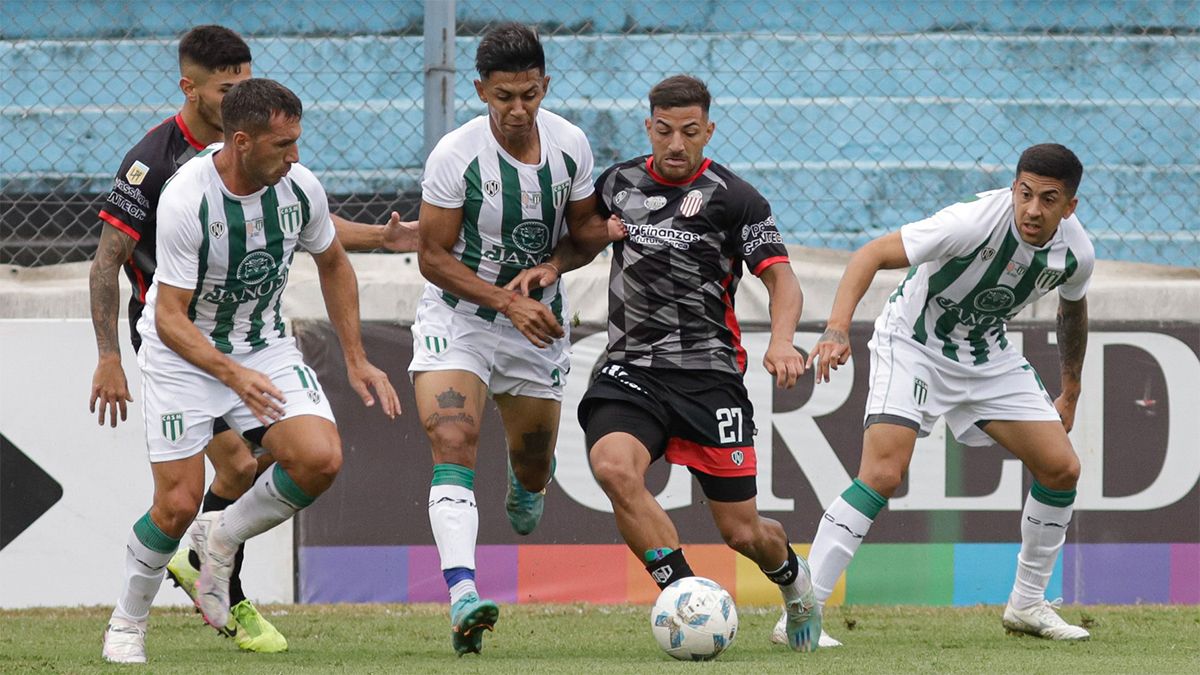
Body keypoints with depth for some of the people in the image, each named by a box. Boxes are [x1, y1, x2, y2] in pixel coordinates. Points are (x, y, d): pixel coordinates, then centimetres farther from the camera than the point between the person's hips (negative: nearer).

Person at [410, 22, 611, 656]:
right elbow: (434, 258, -14)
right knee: (454, 443, -24)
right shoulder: (455, 156, -19)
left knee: (534, 469, 14)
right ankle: (462, 593, -36)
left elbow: (584, 231, 7)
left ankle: (525, 491, 55)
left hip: (537, 320, 4)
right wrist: (508, 301, -23)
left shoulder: (569, 145, -7)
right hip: (458, 314, -4)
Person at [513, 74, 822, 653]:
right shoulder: (619, 183, 8)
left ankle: (793, 578, 39)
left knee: (742, 533, 2)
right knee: (614, 469, -31)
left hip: (709, 376, -2)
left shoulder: (733, 198, -4)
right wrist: (550, 265, 5)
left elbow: (782, 278, -9)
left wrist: (781, 340, -29)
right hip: (631, 369, 2)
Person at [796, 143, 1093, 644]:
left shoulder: (1076, 253, -12)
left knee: (1061, 468, 0)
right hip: (912, 346, -6)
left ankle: (1027, 605, 19)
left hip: (989, 358, 6)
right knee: (883, 474, -23)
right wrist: (837, 330, -48)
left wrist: (1070, 392, 21)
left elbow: (1073, 308, 13)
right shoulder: (977, 221, -31)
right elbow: (872, 255, -35)